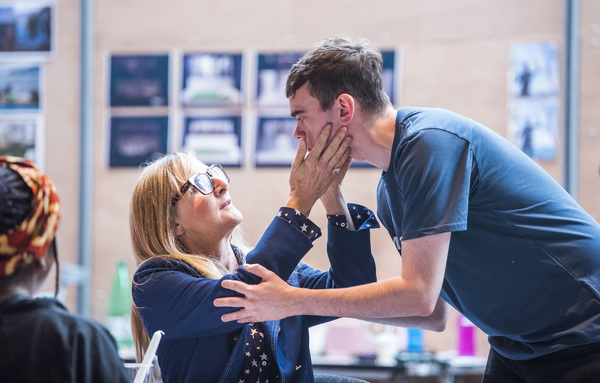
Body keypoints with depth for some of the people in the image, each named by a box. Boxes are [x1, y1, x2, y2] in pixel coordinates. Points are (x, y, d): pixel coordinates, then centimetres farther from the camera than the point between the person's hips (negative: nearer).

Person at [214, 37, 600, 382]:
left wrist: (293, 301, -18)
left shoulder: (430, 141, -21)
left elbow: (419, 294, -25)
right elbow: (435, 315, 9)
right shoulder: (389, 194, 7)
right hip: (518, 347, 8)